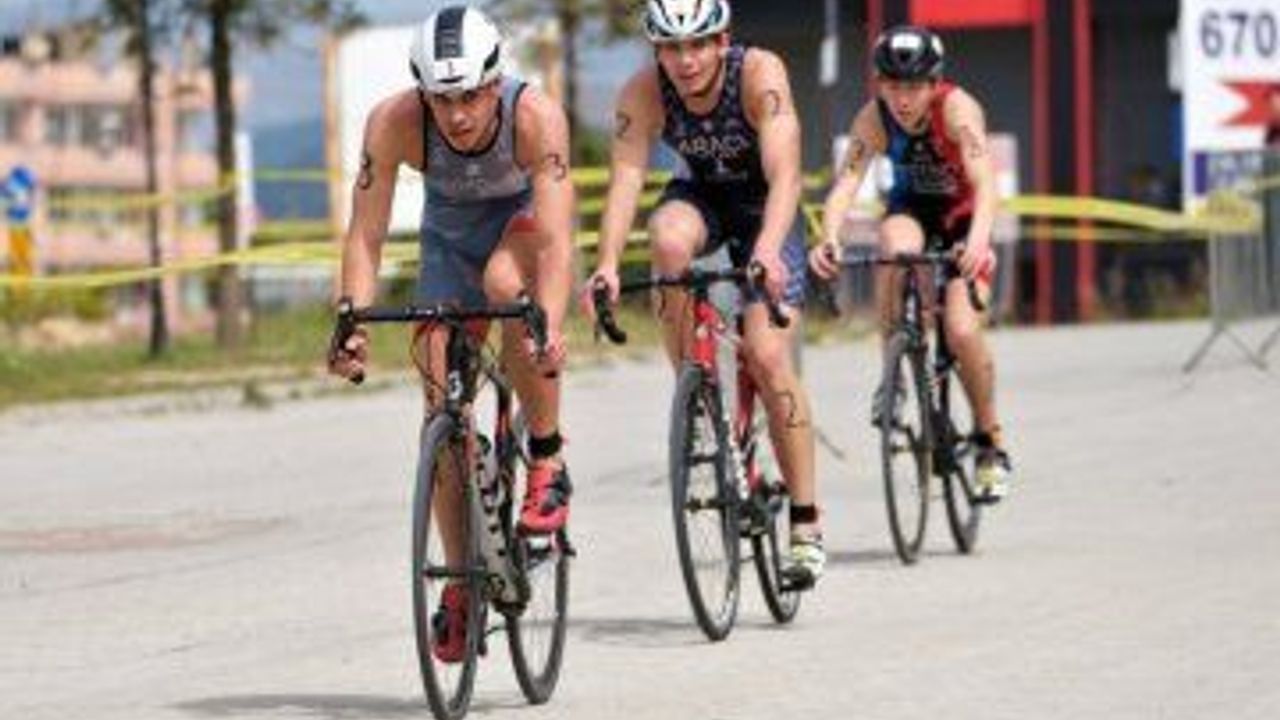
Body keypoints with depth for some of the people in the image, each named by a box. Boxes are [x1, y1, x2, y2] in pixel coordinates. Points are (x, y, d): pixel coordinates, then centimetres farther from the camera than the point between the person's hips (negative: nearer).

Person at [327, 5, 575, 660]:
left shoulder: (535, 116, -36)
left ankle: (548, 463, -19)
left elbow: (556, 241, -42)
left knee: (504, 283, -37)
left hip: (524, 217, -2)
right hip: (449, 232, 2)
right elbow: (365, 237, -30)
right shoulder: (394, 122, -31)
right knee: (443, 403, -6)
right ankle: (460, 586, 6)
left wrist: (549, 330, -56)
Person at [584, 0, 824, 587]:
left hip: (765, 209, -2)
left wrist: (768, 249, -57)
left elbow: (784, 174, -40)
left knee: (767, 357, -17)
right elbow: (626, 176, -32)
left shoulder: (760, 74, -31)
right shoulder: (643, 92, -23)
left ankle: (806, 522, -8)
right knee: (669, 239, -35)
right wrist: (607, 263, -48)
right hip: (701, 196, 2)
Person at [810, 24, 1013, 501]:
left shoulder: (957, 108, -30)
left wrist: (978, 238, -62)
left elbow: (984, 181, -43)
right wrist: (828, 239, -54)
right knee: (897, 249, -36)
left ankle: (990, 440, 3)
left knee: (962, 331, -21)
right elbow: (847, 183, -35)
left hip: (962, 216, -2)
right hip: (911, 210, 2)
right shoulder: (873, 117, -24)